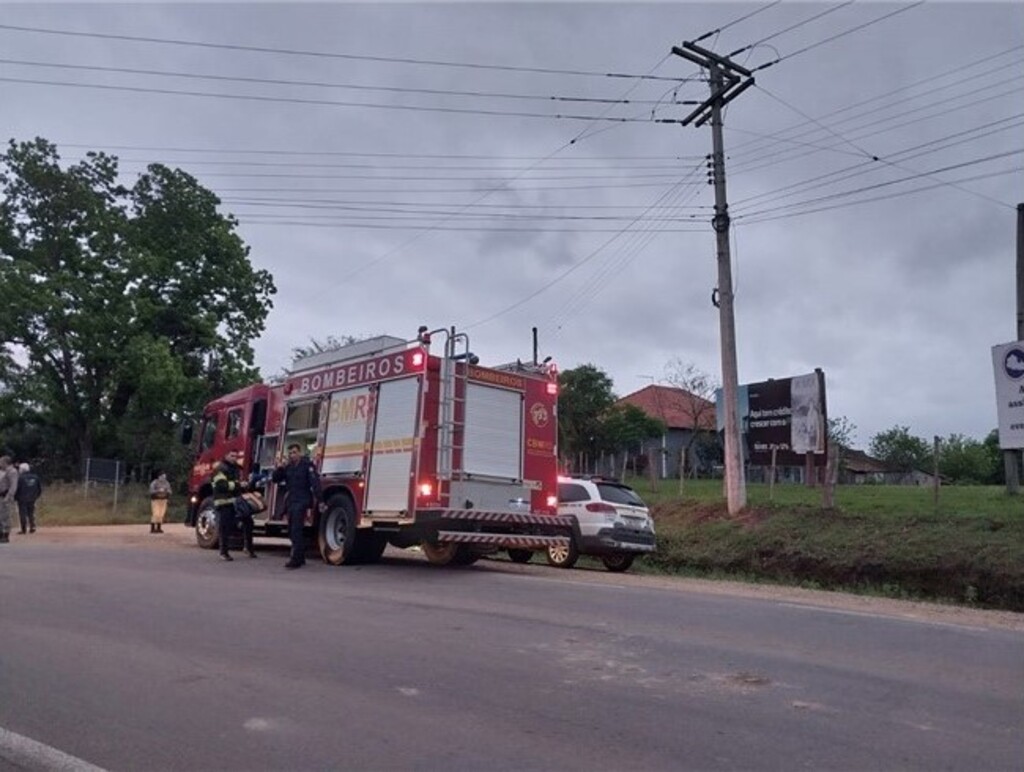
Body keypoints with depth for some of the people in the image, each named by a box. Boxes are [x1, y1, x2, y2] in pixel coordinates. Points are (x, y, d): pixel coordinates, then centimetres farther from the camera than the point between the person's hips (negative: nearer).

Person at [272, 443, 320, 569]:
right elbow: (275, 479, 17)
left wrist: (317, 496, -28)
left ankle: (296, 559, -15)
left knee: (296, 530, -14)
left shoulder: (307, 465, -7)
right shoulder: (288, 467, 14)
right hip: (291, 501, 8)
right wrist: (280, 469, -2)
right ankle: (301, 558, 25)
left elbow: (315, 481, -17)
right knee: (291, 530, 13)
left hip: (302, 502, -8)